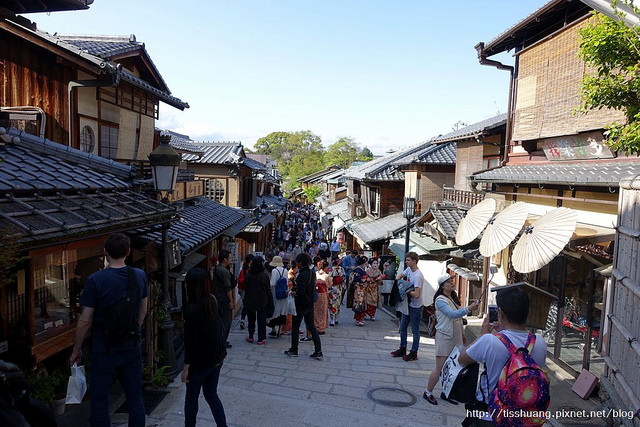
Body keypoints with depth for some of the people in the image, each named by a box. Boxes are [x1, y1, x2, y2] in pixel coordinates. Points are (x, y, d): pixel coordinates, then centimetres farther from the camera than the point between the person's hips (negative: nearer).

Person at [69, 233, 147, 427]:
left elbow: (85, 321, -11)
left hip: (104, 350, -3)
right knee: (135, 398, 14)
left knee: (100, 401, 10)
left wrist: (76, 350, 2)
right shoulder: (140, 276, -4)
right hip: (132, 348, 4)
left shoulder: (96, 280, -16)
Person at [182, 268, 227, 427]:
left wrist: (186, 367, -11)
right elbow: (221, 325, 7)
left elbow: (190, 341, -19)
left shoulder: (192, 309, -23)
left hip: (200, 362, -6)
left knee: (191, 397, 15)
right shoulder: (212, 302, -2)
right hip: (217, 358, 6)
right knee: (211, 395, 19)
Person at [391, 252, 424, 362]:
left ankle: (414, 353, 16)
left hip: (415, 307, -9)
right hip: (408, 304, 9)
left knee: (415, 330, 5)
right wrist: (397, 280, 0)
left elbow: (416, 295, -31)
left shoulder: (417, 276, -26)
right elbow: (400, 275, 21)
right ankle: (402, 349, 29)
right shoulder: (408, 270, 1)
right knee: (403, 327, 17)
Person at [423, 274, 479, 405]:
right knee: (440, 368, -2)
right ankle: (428, 393, 14)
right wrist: (468, 309, -39)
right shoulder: (440, 300, -15)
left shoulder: (454, 298, 11)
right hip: (444, 337, -8)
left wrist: (462, 333, 20)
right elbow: (452, 314, -29)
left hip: (455, 337, 8)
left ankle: (445, 393, 26)